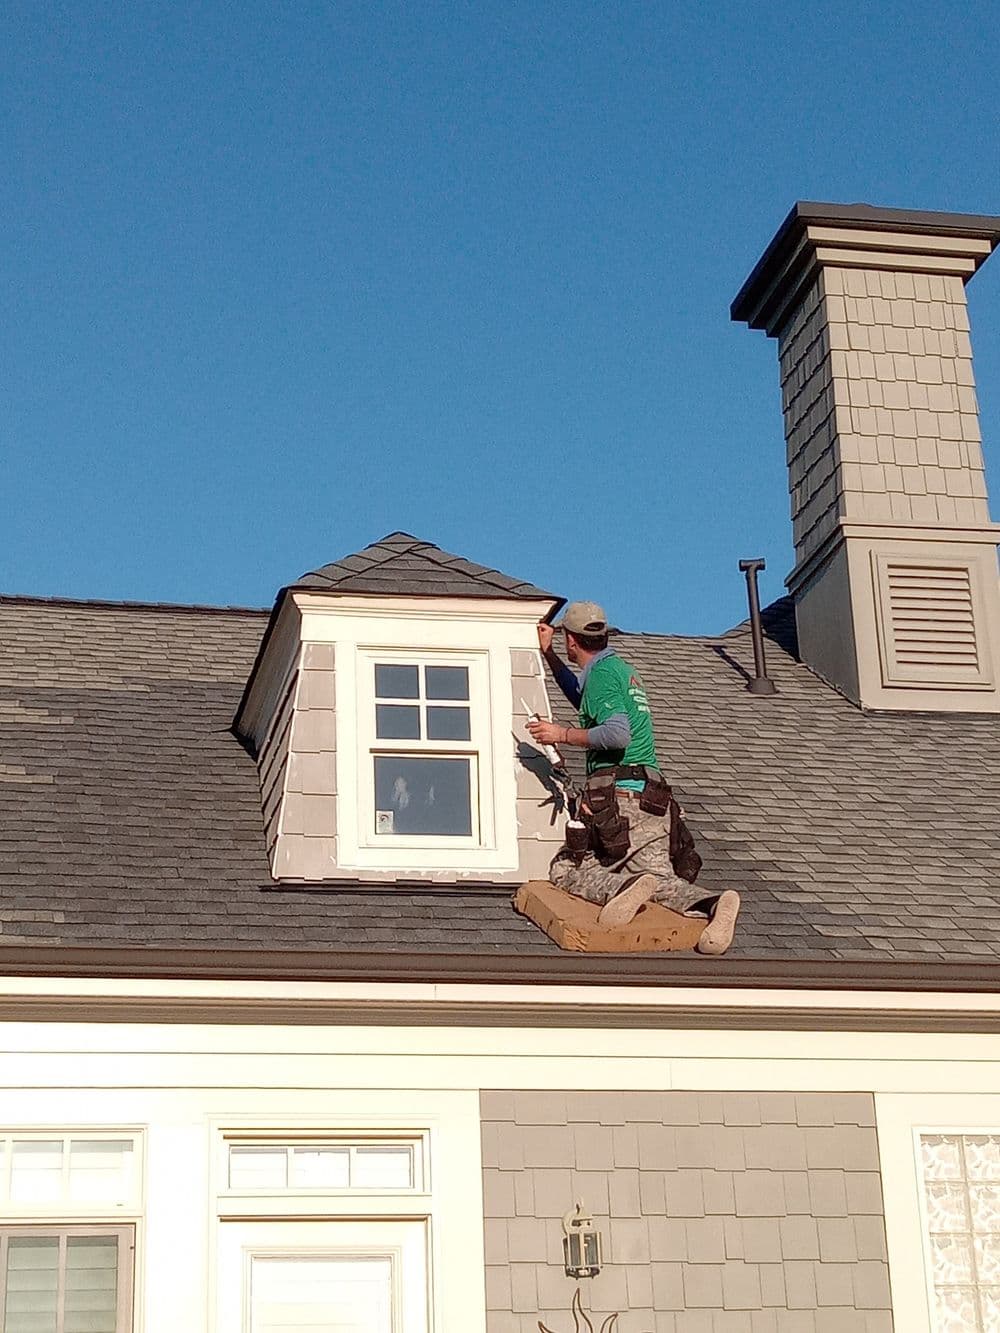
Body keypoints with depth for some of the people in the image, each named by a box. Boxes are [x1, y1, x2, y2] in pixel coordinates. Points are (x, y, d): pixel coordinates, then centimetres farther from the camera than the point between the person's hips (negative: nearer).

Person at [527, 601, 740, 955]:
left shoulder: (601, 672, -5)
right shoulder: (623, 669, 25)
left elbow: (617, 734, -20)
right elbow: (583, 698, 47)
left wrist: (563, 734, -9)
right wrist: (547, 653, 49)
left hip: (620, 796, -8)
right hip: (653, 797, 8)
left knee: (565, 869, -1)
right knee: (658, 876, -8)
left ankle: (624, 888, -32)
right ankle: (708, 904, -39)